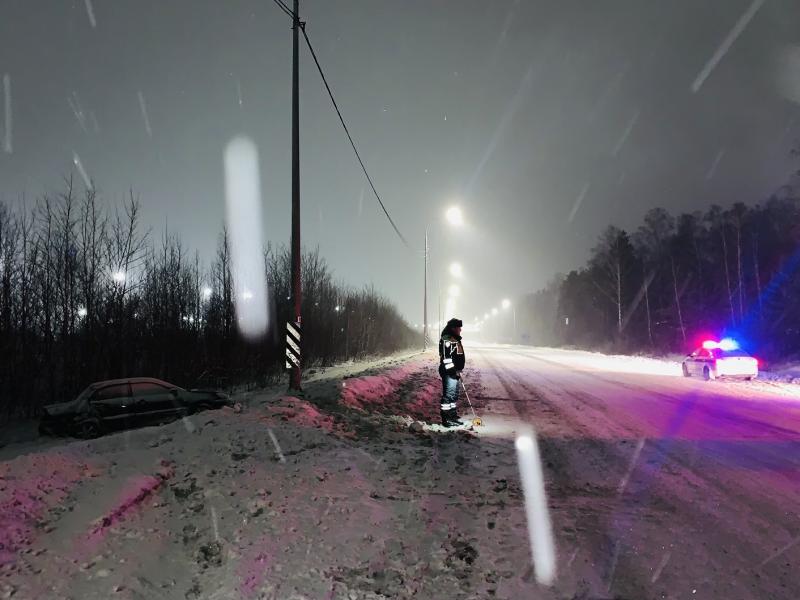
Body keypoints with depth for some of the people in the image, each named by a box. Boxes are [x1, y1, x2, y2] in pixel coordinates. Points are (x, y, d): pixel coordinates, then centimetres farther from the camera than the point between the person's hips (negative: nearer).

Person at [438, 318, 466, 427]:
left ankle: (453, 416, 24)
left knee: (454, 395, 16)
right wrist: (454, 371, -21)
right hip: (449, 372, -11)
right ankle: (446, 419, -3)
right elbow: (446, 357, -22)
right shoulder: (446, 339, -16)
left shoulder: (455, 339, 18)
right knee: (448, 395, -7)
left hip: (454, 372, 11)